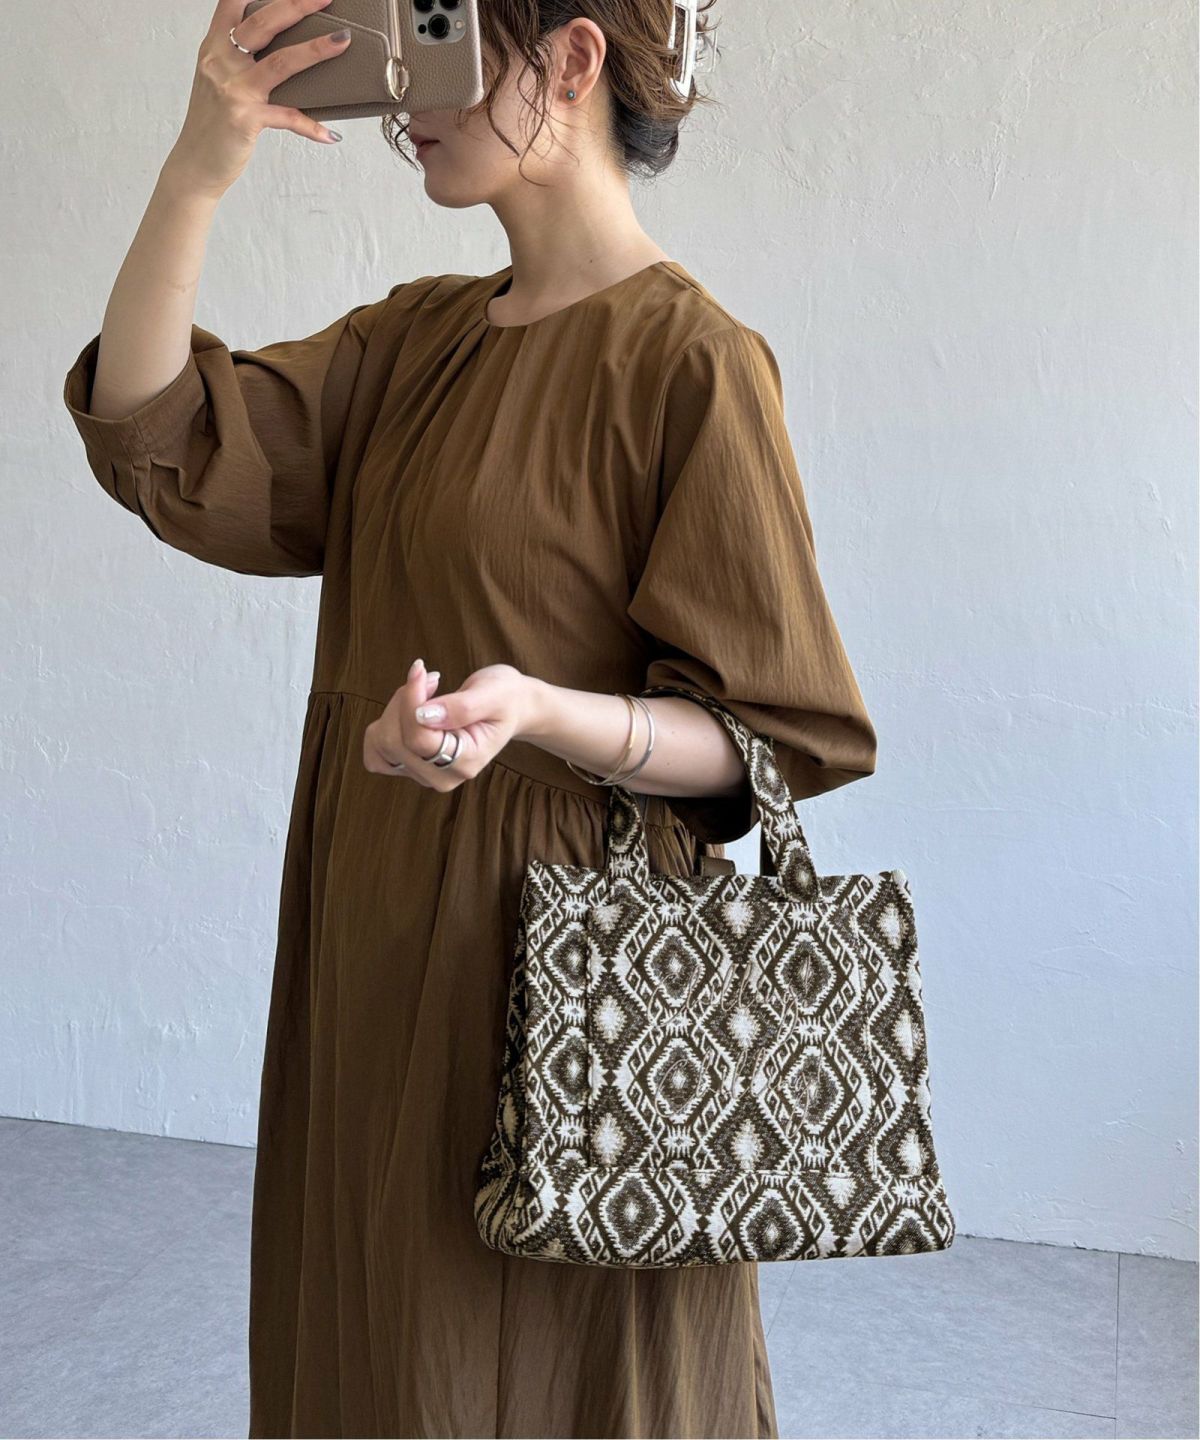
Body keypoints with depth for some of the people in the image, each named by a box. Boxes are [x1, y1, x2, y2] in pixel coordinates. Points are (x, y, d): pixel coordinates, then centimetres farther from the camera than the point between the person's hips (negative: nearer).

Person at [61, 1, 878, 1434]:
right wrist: (199, 167, -14)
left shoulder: (690, 362, -13)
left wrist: (536, 711, -29)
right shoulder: (416, 337, 8)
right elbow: (151, 436, -2)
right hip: (377, 946, 7)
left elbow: (767, 739, -12)